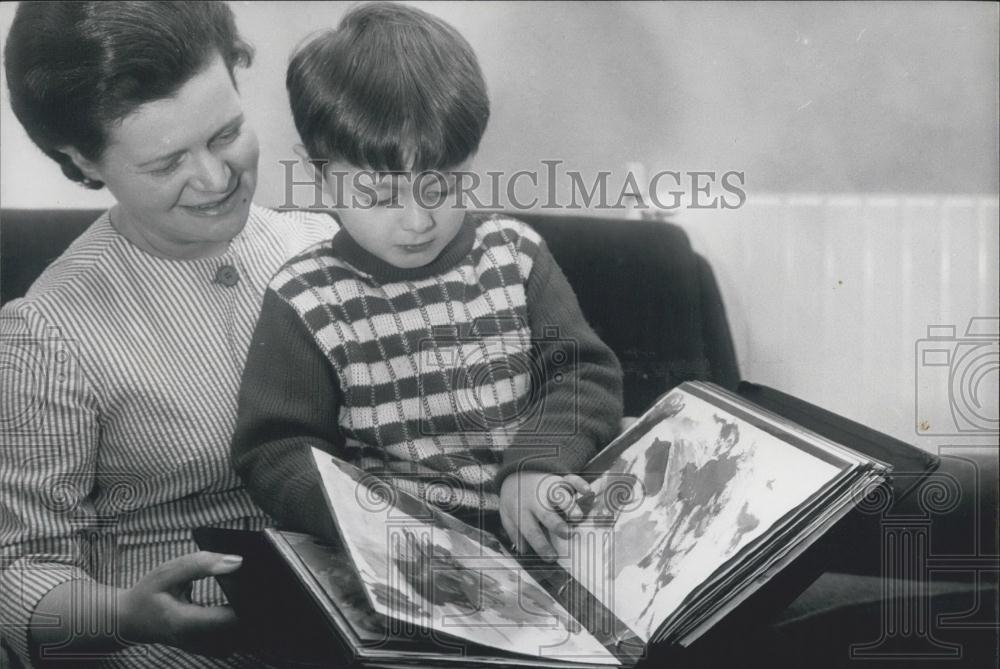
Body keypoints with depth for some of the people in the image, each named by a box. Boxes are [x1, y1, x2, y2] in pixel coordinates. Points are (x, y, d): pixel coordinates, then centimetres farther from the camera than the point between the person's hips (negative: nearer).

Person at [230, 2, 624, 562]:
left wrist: (538, 464, -15)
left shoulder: (514, 256, 5)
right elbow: (276, 453, -2)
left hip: (540, 537, 3)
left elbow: (583, 374, 5)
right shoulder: (304, 302, -2)